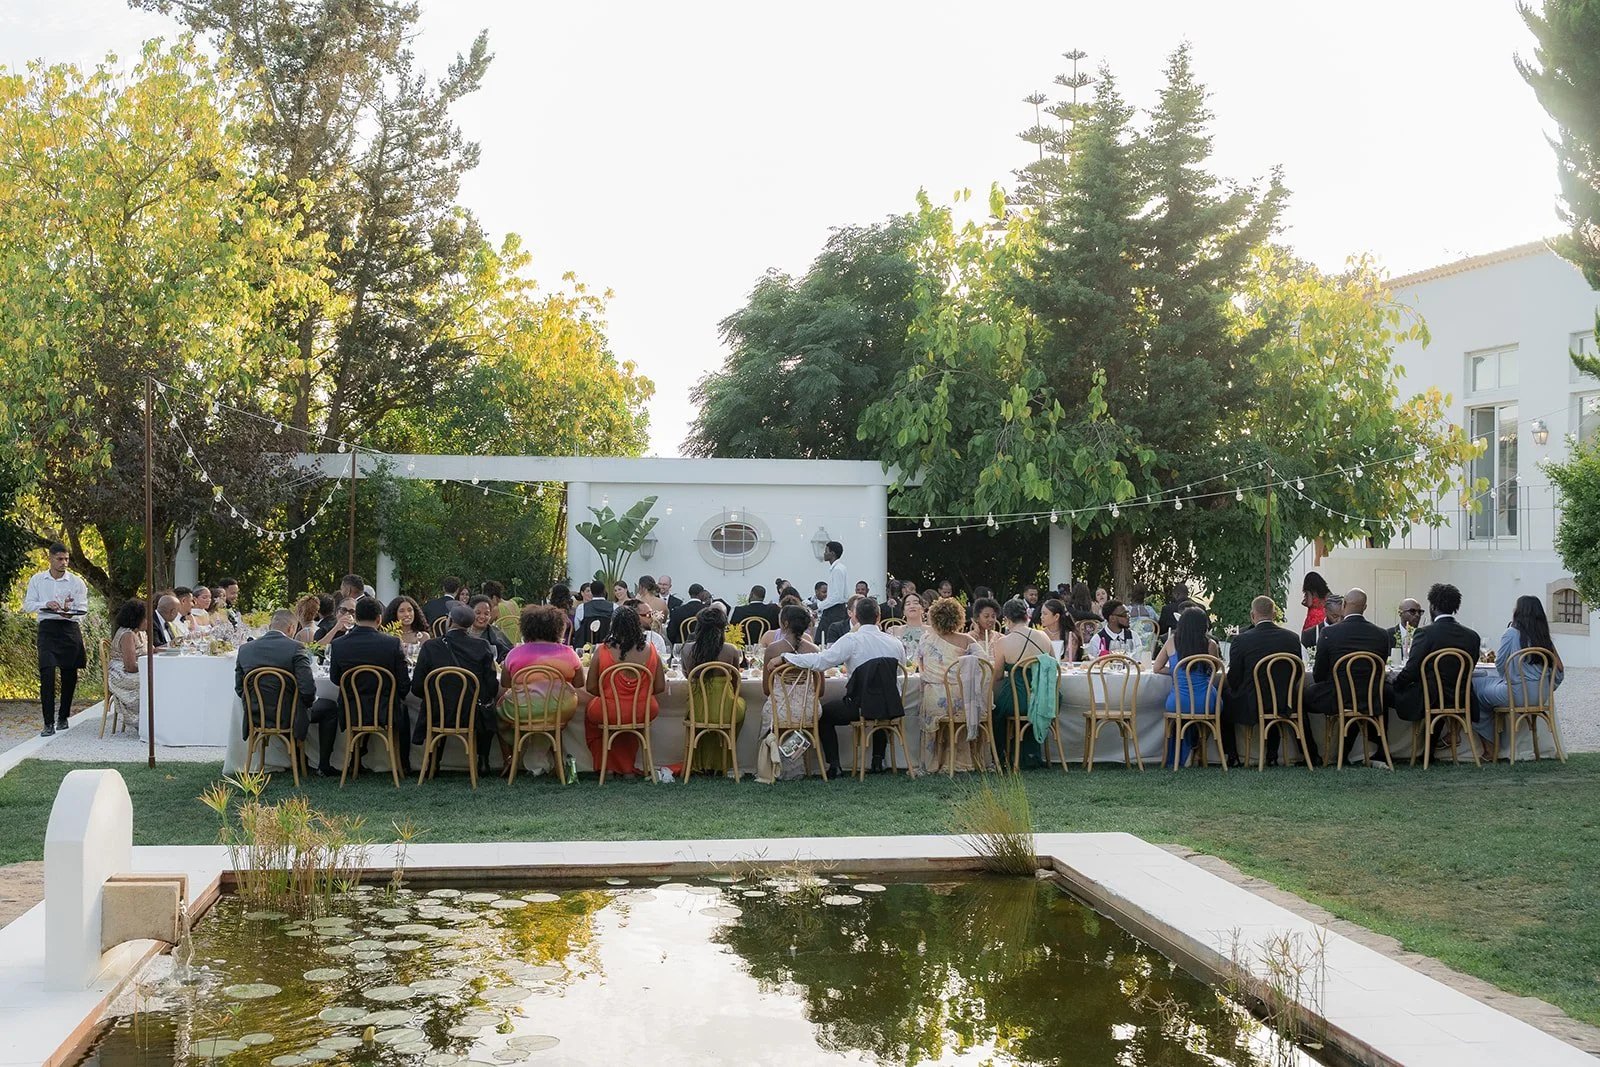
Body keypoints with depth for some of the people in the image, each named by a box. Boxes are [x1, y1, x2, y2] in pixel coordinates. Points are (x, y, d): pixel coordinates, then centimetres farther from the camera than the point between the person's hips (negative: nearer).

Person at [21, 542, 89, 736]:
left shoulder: (76, 582, 3)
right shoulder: (37, 580, 6)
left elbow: (83, 607, -1)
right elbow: (27, 605, 4)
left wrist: (70, 611, -24)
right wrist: (46, 604, -16)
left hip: (70, 628, 1)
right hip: (47, 629, -1)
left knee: (69, 675, 6)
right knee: (47, 673, -13)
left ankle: (63, 717, 23)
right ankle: (49, 723, -14)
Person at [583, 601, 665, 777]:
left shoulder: (602, 651, -9)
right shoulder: (650, 651, -5)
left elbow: (591, 688, -3)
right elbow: (660, 687, 1)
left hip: (608, 713, -2)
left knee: (591, 714, 32)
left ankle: (608, 766, 35)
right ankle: (628, 767, 42)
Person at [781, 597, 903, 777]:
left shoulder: (852, 640, -14)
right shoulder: (895, 643, 0)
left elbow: (822, 660, -22)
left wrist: (785, 657, -18)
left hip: (861, 707, -4)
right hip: (892, 708, 4)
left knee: (824, 712, 21)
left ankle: (833, 764, 15)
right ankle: (878, 760, 33)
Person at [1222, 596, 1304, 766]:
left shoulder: (1242, 640, -14)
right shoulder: (1292, 638, -4)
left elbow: (1233, 680, -6)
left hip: (1251, 708, -4)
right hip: (1283, 706, 4)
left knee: (1223, 701, 25)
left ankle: (1231, 756, 27)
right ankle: (1272, 756, 36)